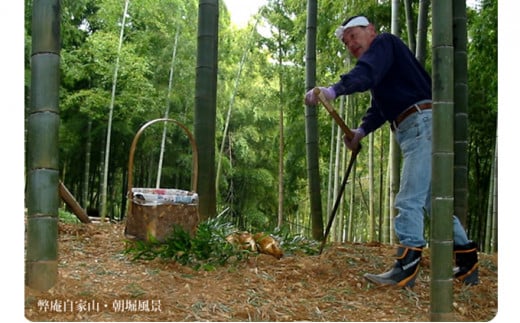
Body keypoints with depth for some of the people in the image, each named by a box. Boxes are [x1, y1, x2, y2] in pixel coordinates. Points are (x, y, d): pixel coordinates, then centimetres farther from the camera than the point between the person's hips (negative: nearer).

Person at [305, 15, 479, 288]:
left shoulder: (384, 42, -1)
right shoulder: (380, 62, 29)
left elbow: (366, 74, -23)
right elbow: (379, 108, 23)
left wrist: (334, 90, -36)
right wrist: (361, 130, 7)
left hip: (422, 124, -11)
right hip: (413, 132, 11)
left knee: (409, 200, -14)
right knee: (434, 201, 14)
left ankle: (406, 267, -16)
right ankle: (468, 265, 22)